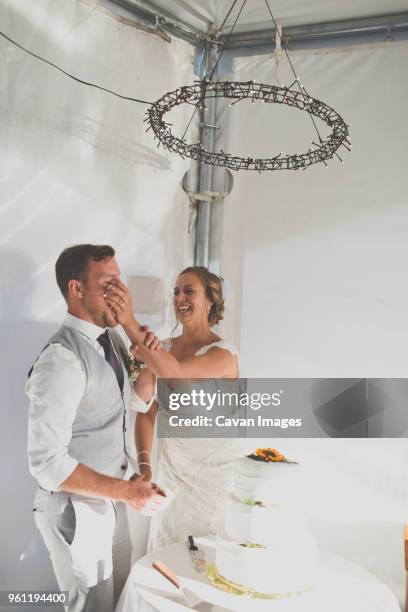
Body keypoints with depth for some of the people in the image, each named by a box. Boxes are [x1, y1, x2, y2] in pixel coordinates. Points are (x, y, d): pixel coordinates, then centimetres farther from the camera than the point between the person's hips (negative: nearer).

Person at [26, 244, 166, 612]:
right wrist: (127, 491, -25)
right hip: (76, 509, -7)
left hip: (109, 498, 8)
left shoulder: (112, 339, 0)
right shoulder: (62, 359, -27)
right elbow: (47, 462, -27)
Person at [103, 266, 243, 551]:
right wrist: (144, 463, -15)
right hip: (172, 465, 5)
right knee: (167, 549, 19)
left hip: (215, 470, -4)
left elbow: (175, 374, -37)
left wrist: (130, 323, -45)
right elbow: (147, 409, -3)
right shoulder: (164, 348, -1)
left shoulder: (224, 354, -19)